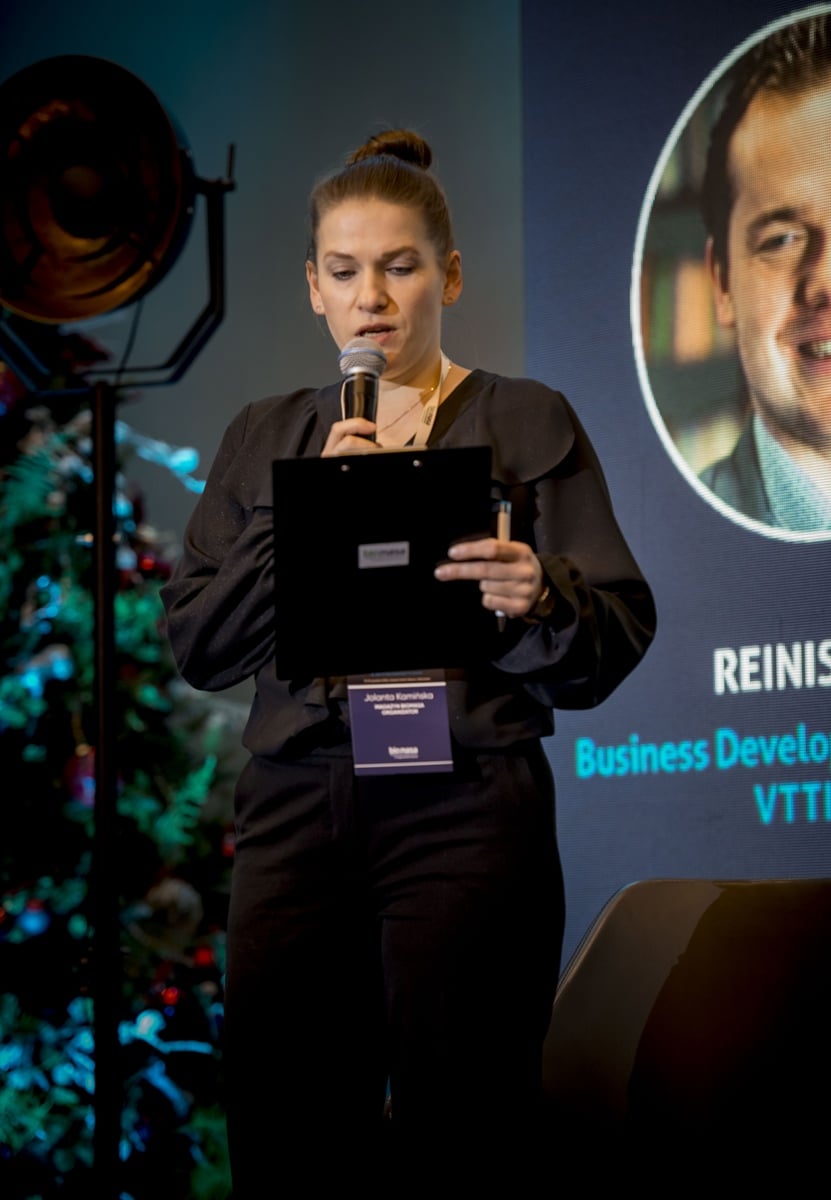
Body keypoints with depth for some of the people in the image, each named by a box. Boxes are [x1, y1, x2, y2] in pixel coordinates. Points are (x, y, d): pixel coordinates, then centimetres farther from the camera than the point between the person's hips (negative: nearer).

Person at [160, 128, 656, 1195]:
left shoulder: (526, 423, 7)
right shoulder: (265, 438, 17)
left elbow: (616, 640, 0)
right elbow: (196, 645, 9)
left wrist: (539, 603, -22)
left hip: (464, 806, -3)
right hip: (294, 808, 3)